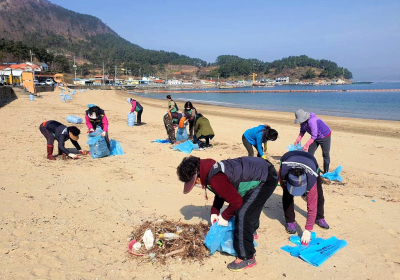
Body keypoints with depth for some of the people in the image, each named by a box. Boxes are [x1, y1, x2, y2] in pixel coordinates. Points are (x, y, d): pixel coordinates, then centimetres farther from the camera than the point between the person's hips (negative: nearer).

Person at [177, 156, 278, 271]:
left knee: (242, 215, -12)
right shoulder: (209, 170, 0)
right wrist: (214, 211, 11)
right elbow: (222, 192, 17)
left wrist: (224, 216, -6)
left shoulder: (215, 179, -30)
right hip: (260, 168, 10)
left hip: (266, 179, -10)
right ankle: (251, 232, 56)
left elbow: (236, 201, -21)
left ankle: (247, 258, 1)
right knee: (249, 206, 30)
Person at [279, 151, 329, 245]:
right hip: (289, 163, 0)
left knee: (318, 194, -6)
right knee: (287, 194, -18)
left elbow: (312, 206, -39)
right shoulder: (283, 171, -44)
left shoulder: (311, 180, -44)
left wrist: (308, 230, -39)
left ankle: (319, 218, 19)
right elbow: (283, 184, -17)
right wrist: (301, 194, -19)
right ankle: (290, 221, -3)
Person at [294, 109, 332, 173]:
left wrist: (306, 145, -35)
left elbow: (314, 136, -35)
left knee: (325, 154, 1)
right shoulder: (303, 122, -10)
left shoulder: (312, 121, -36)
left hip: (325, 136, -8)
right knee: (310, 153, 4)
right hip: (316, 137, 8)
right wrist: (297, 140, -10)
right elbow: (302, 131, 3)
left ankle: (326, 172, 11)